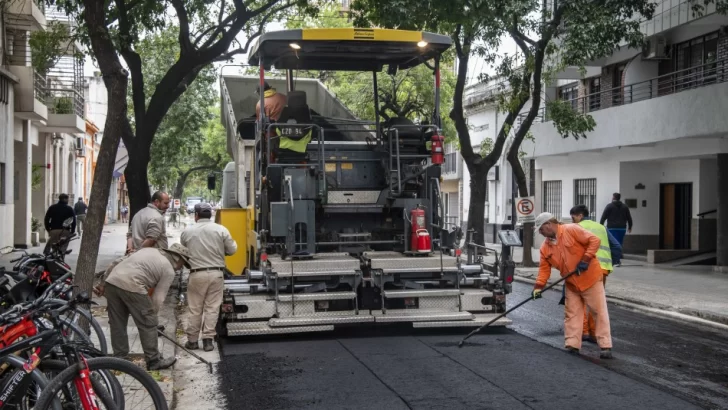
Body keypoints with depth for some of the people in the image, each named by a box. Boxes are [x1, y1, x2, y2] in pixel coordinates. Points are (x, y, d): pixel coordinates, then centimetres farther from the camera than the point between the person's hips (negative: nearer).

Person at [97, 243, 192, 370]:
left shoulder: (149, 250, 27)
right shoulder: (169, 271, 8)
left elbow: (117, 262, 22)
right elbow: (157, 298, 3)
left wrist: (103, 283, 25)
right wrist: (151, 316, 15)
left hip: (112, 280, 7)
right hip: (131, 287, -7)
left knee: (117, 324, 17)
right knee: (148, 325, 7)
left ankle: (120, 359, 27)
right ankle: (154, 361, 15)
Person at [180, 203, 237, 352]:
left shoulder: (187, 231, 0)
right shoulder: (221, 229, -2)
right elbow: (232, 250, 2)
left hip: (197, 274, 0)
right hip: (216, 273, 0)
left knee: (195, 309, 9)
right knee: (212, 308, 6)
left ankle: (192, 340, 15)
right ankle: (208, 339, 5)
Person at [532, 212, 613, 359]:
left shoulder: (571, 230, -16)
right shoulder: (545, 247, 3)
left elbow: (594, 240, -17)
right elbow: (544, 268, 2)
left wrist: (586, 259, -23)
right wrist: (539, 286, -10)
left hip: (590, 278, -6)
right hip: (571, 284, 6)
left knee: (600, 311, -2)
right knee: (572, 314, 6)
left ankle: (605, 346, -1)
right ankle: (572, 345, 11)